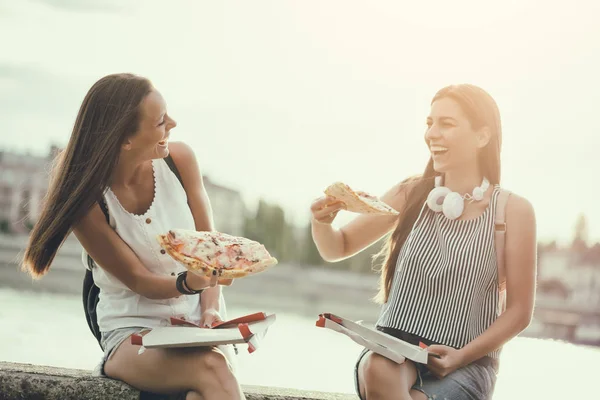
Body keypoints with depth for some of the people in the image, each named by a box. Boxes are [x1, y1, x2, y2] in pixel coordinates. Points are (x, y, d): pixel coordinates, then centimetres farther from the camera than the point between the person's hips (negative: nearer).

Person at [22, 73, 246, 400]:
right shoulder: (86, 199, -13)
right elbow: (140, 282, -9)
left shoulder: (179, 159, -5)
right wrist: (190, 282, -30)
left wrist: (211, 309, -11)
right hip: (132, 333, -2)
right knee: (212, 370, -34)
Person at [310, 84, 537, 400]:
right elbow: (337, 248, 9)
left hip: (466, 364, 0)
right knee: (378, 370, -35)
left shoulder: (512, 211, -4)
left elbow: (518, 311, -1)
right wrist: (322, 222, -14)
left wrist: (462, 356, -13)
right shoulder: (411, 195, 2)